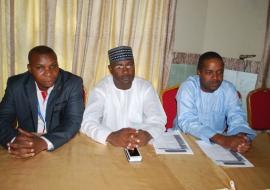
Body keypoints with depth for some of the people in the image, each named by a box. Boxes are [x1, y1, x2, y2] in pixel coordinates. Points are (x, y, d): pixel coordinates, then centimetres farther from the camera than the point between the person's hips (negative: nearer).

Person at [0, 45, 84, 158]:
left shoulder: (73, 84, -10)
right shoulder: (16, 85, -3)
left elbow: (73, 122, -16)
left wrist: (44, 143, -31)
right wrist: (13, 141, -26)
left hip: (62, 147, -1)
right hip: (25, 147, 2)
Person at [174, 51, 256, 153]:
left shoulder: (229, 89, -2)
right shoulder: (187, 87, -14)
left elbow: (237, 117, -8)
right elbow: (186, 121, -26)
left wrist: (242, 136, -32)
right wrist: (221, 139, -37)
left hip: (218, 143, 4)